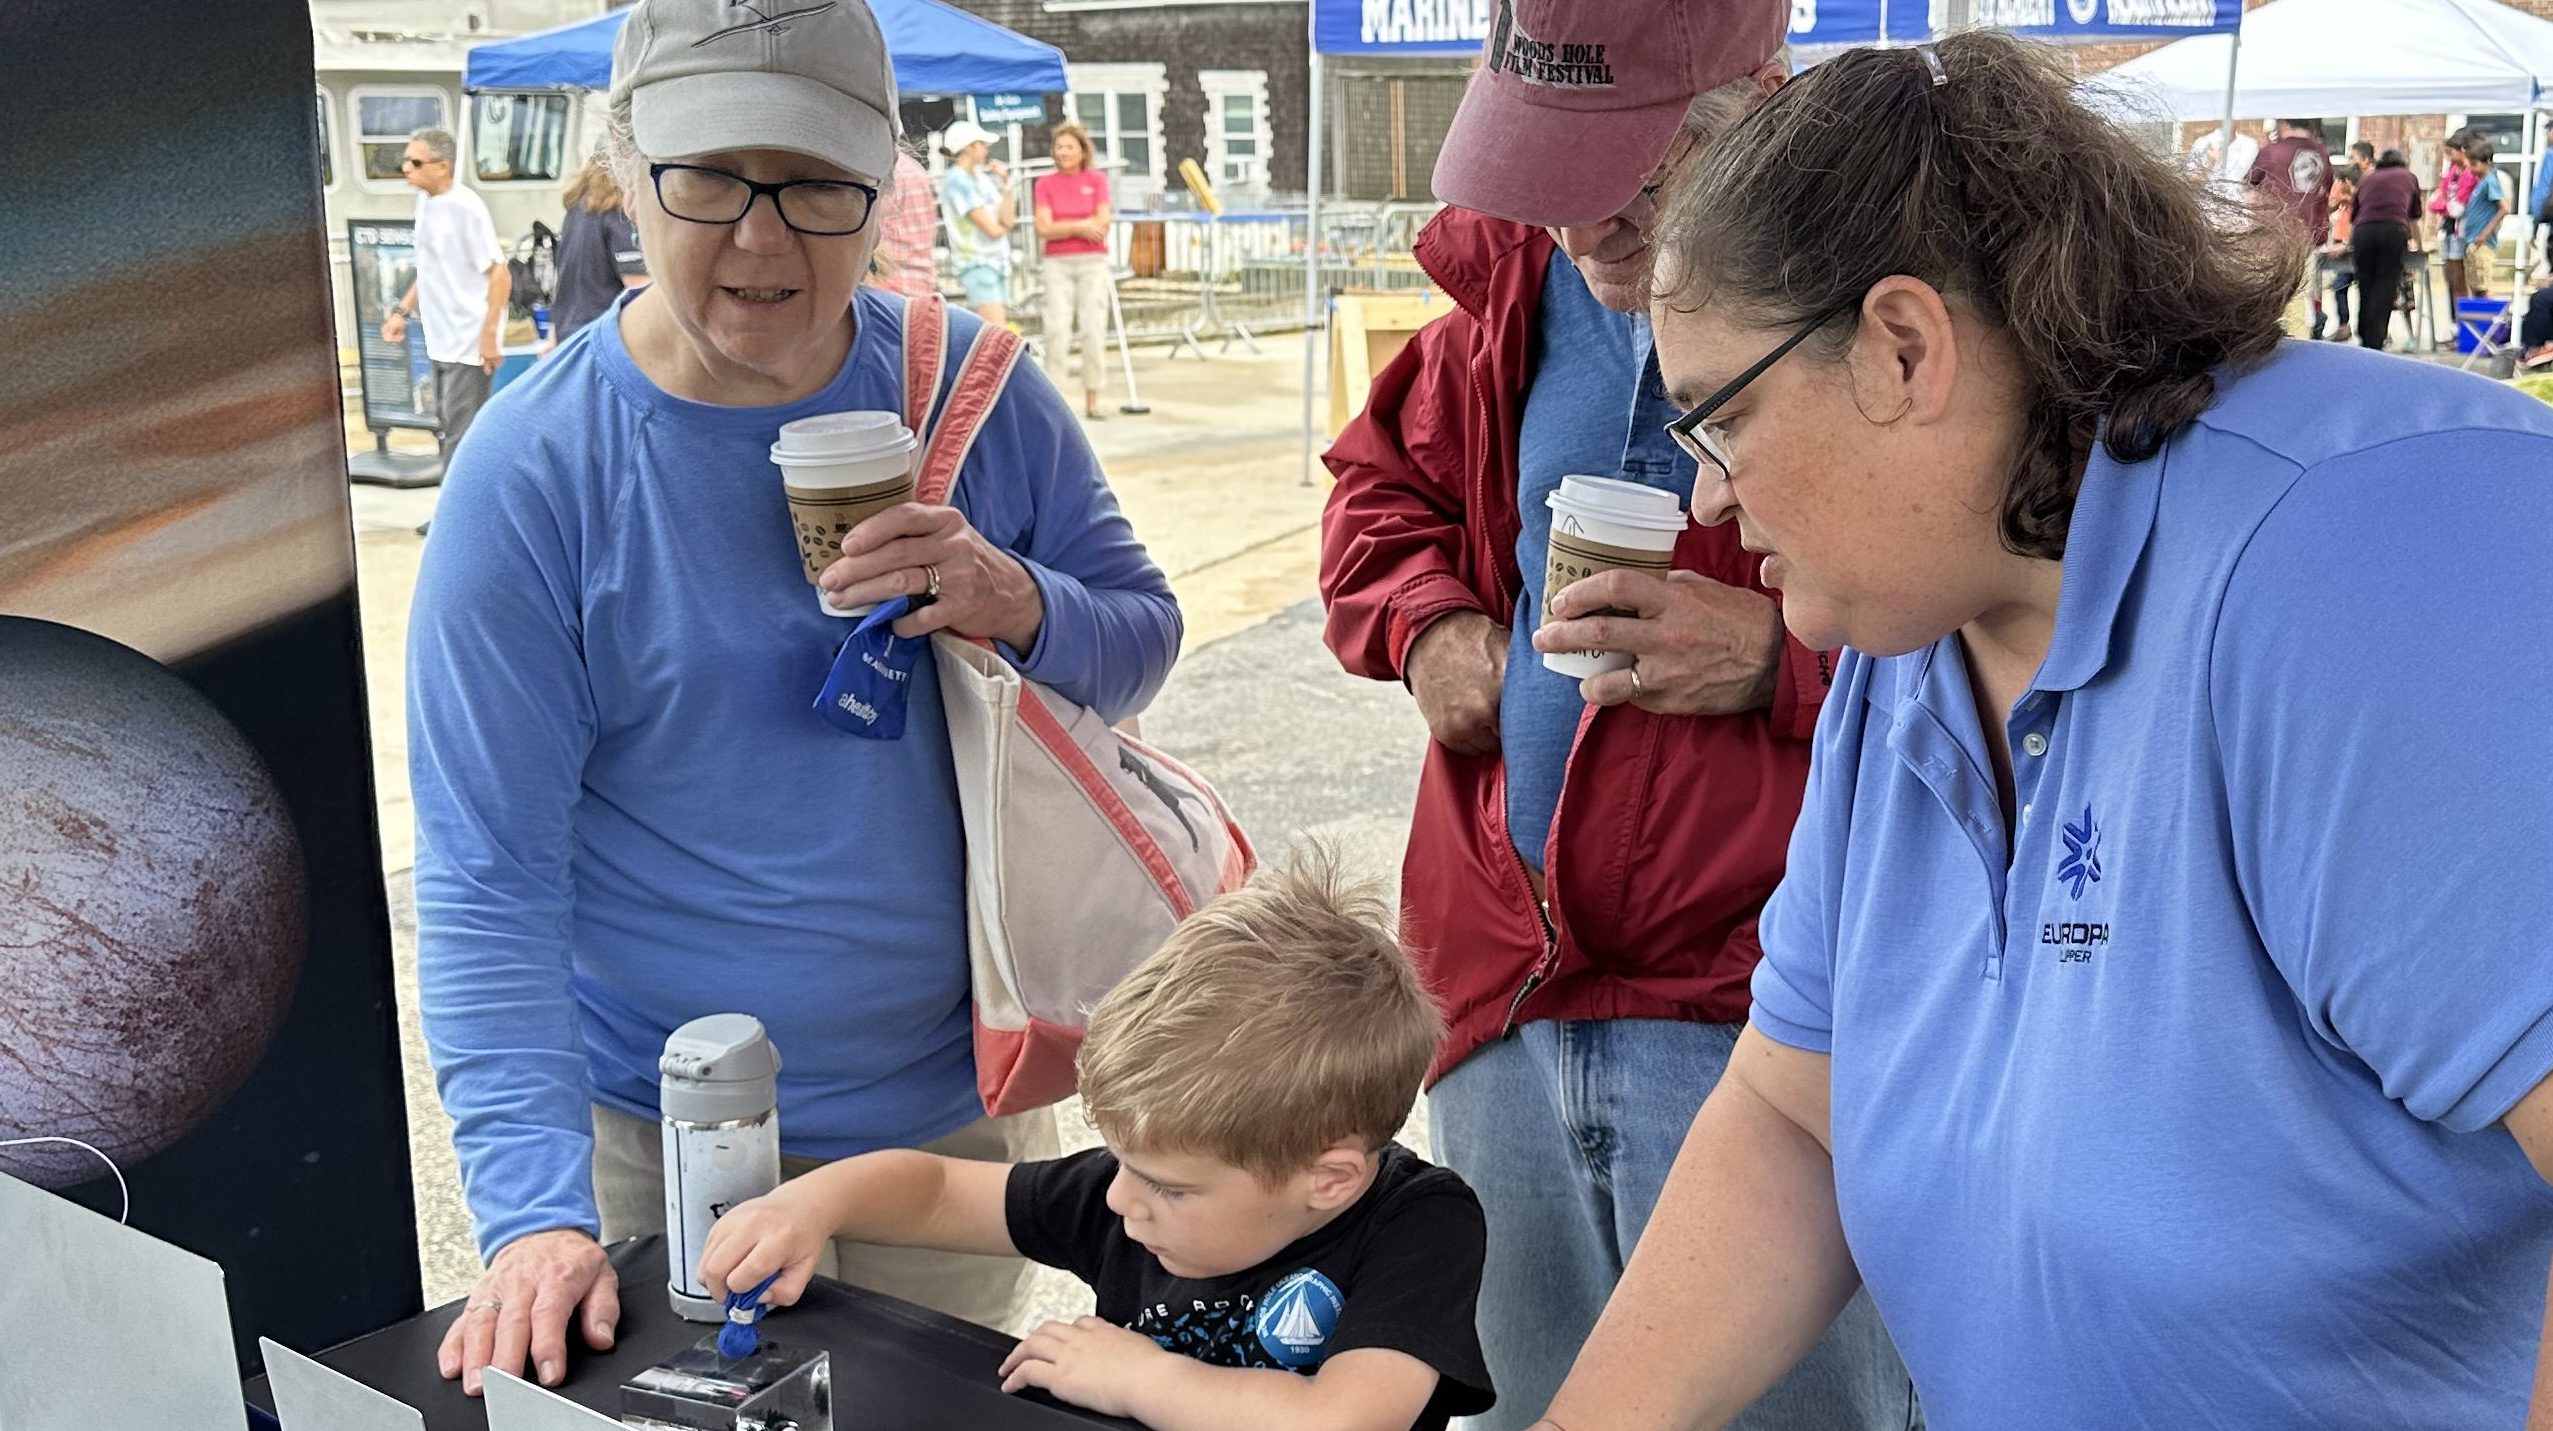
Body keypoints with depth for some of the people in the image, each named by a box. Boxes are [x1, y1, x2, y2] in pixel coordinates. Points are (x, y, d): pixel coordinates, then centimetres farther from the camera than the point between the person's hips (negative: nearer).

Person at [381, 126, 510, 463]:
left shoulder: (465, 207, -18)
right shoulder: (425, 201, 7)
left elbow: (500, 274, -17)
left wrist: (490, 335, -19)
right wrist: (402, 311, 16)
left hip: (470, 343, -9)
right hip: (442, 341, 9)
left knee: (461, 438, -4)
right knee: (447, 432, 15)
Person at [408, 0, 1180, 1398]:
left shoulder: (971, 388, -7)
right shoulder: (532, 471, -15)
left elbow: (1143, 633, 2)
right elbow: (486, 879, -16)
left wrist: (1021, 608, -22)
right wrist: (533, 1211, -25)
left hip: (958, 1106, 3)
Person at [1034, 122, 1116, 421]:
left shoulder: (1097, 180, 5)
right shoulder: (1045, 185, 6)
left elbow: (1102, 224, -3)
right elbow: (1044, 228, -5)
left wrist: (1062, 227, -5)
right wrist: (1081, 226, -9)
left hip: (1093, 262, 0)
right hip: (1057, 263, 0)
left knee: (1093, 330, -3)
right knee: (1057, 330, -9)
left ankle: (1092, 401, 2)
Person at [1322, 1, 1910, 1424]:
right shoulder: (1515, 289, 7)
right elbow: (1383, 479, 25)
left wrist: (1779, 658, -23)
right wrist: (1426, 620, 6)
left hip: (1756, 1027, -6)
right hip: (1505, 991, 7)